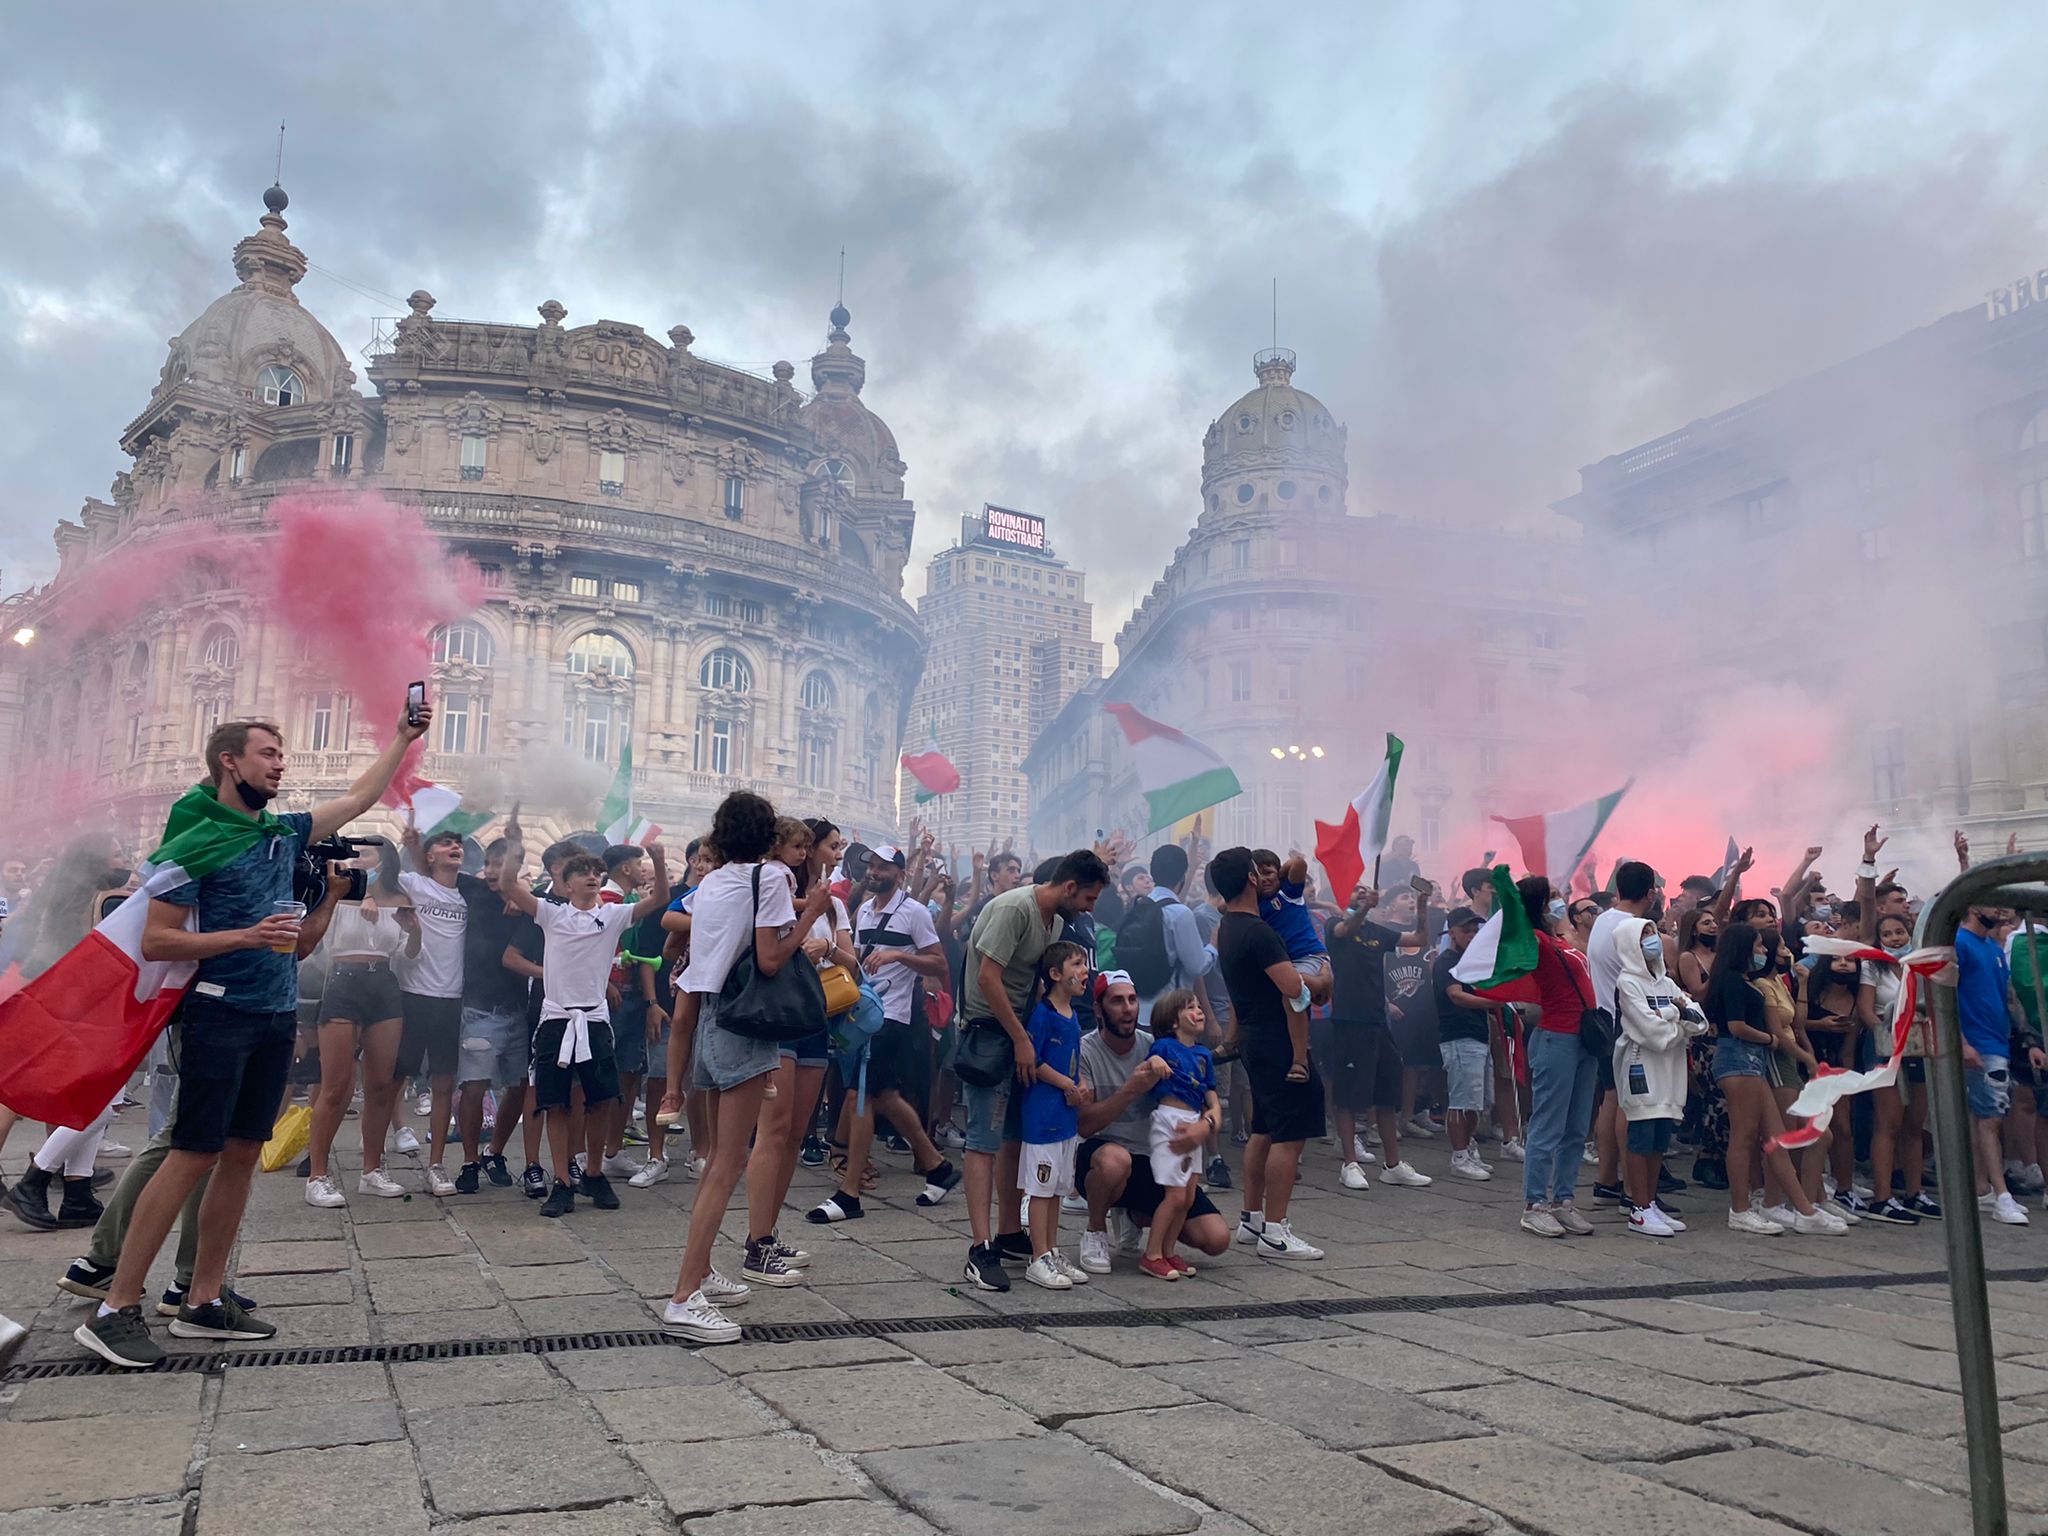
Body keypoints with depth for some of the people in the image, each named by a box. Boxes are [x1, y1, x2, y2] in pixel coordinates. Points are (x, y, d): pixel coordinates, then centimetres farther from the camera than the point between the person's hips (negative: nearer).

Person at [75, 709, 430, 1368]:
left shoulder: (284, 832, 11)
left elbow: (360, 797, 24)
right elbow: (155, 942, -12)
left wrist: (403, 736, 23)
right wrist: (247, 936, -21)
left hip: (277, 1017, 7)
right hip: (222, 1013, -7)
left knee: (242, 1155, 8)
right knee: (192, 1157, -8)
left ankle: (204, 1301, 16)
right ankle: (116, 1309, 0)